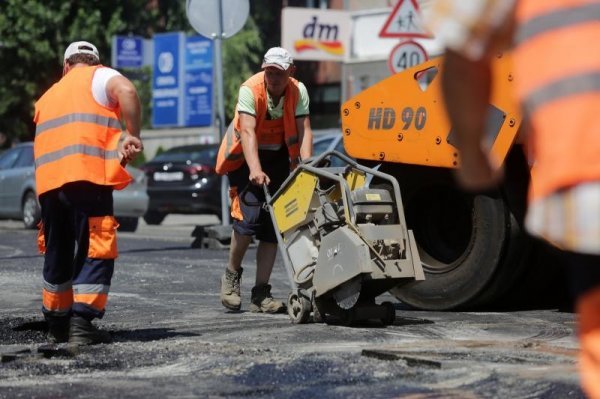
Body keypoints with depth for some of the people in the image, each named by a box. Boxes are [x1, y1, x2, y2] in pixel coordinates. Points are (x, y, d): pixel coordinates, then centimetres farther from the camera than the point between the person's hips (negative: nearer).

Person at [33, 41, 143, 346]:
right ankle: (81, 323, -15)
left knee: (57, 254, 17)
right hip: (86, 176, -6)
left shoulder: (48, 96, 29)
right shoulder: (99, 77, 10)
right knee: (96, 251, -4)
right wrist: (133, 135, -7)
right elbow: (126, 91, -12)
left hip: (48, 182, 6)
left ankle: (57, 325, 24)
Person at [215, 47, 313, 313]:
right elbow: (248, 132, -33)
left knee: (273, 222, -1)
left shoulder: (298, 91, -12)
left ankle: (261, 294, 3)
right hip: (245, 156, -4)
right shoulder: (250, 90, -23)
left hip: (278, 156, 4)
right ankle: (231, 275, 6)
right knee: (250, 216, -19)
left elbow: (304, 130, -18)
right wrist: (255, 170, -46)